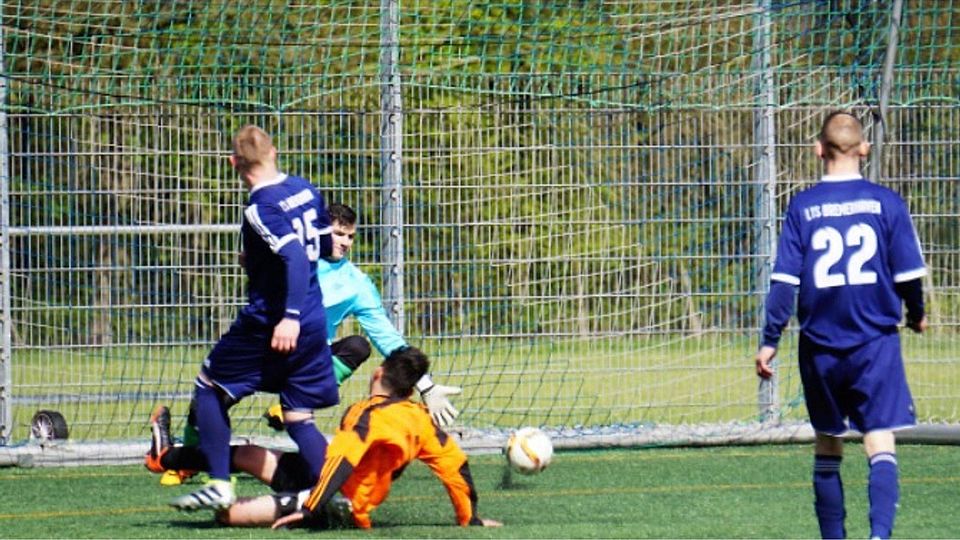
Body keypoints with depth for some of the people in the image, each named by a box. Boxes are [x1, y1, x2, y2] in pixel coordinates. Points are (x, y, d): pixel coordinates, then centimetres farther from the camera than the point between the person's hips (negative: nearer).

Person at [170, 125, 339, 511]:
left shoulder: (260, 208, -15)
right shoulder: (305, 190, 8)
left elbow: (296, 257, -27)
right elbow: (325, 248, 21)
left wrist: (290, 317, -32)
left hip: (270, 324, -7)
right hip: (314, 326, 7)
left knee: (210, 388, 12)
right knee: (298, 419, 11)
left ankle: (220, 486, 5)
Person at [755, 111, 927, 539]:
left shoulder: (802, 207, -2)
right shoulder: (886, 203, -3)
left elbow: (784, 280, -4)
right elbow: (909, 272, 0)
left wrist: (769, 341, 2)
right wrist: (916, 314, 20)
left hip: (820, 346, 1)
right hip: (876, 343, -1)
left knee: (827, 445, 15)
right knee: (880, 443, -6)